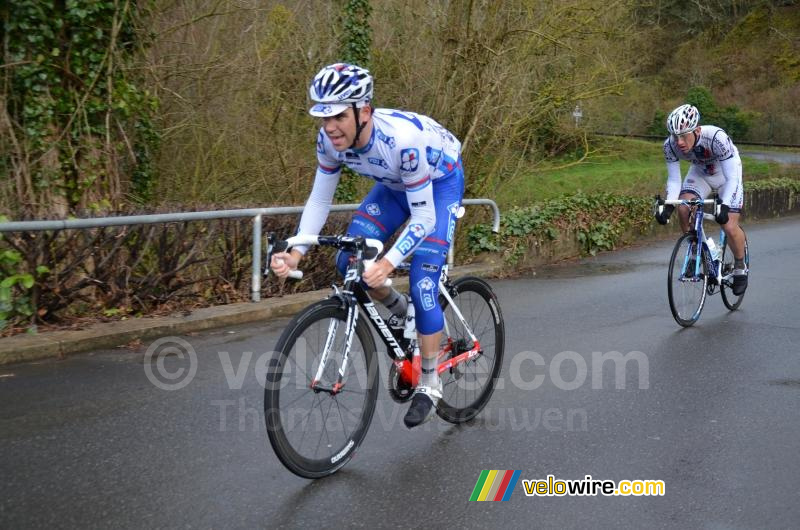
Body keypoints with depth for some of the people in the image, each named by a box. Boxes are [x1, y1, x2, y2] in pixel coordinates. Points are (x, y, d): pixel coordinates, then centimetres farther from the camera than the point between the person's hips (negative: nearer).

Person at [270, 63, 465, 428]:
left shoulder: (402, 139, -41)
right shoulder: (330, 140, -24)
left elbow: (423, 217, -35)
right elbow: (319, 200, -13)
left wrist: (387, 264, -47)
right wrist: (295, 254, -27)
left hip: (441, 181, -6)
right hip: (394, 183, 6)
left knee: (423, 284, -14)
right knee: (349, 262, -9)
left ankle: (429, 383, 3)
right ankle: (399, 310, 20)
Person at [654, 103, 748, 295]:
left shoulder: (717, 138, -39)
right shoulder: (671, 145, -27)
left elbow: (731, 178, -36)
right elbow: (673, 180, -18)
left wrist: (724, 207, -49)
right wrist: (668, 206, -34)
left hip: (726, 174, -3)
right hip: (700, 173, 3)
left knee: (730, 227, -14)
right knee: (683, 207, -24)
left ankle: (740, 268, 13)